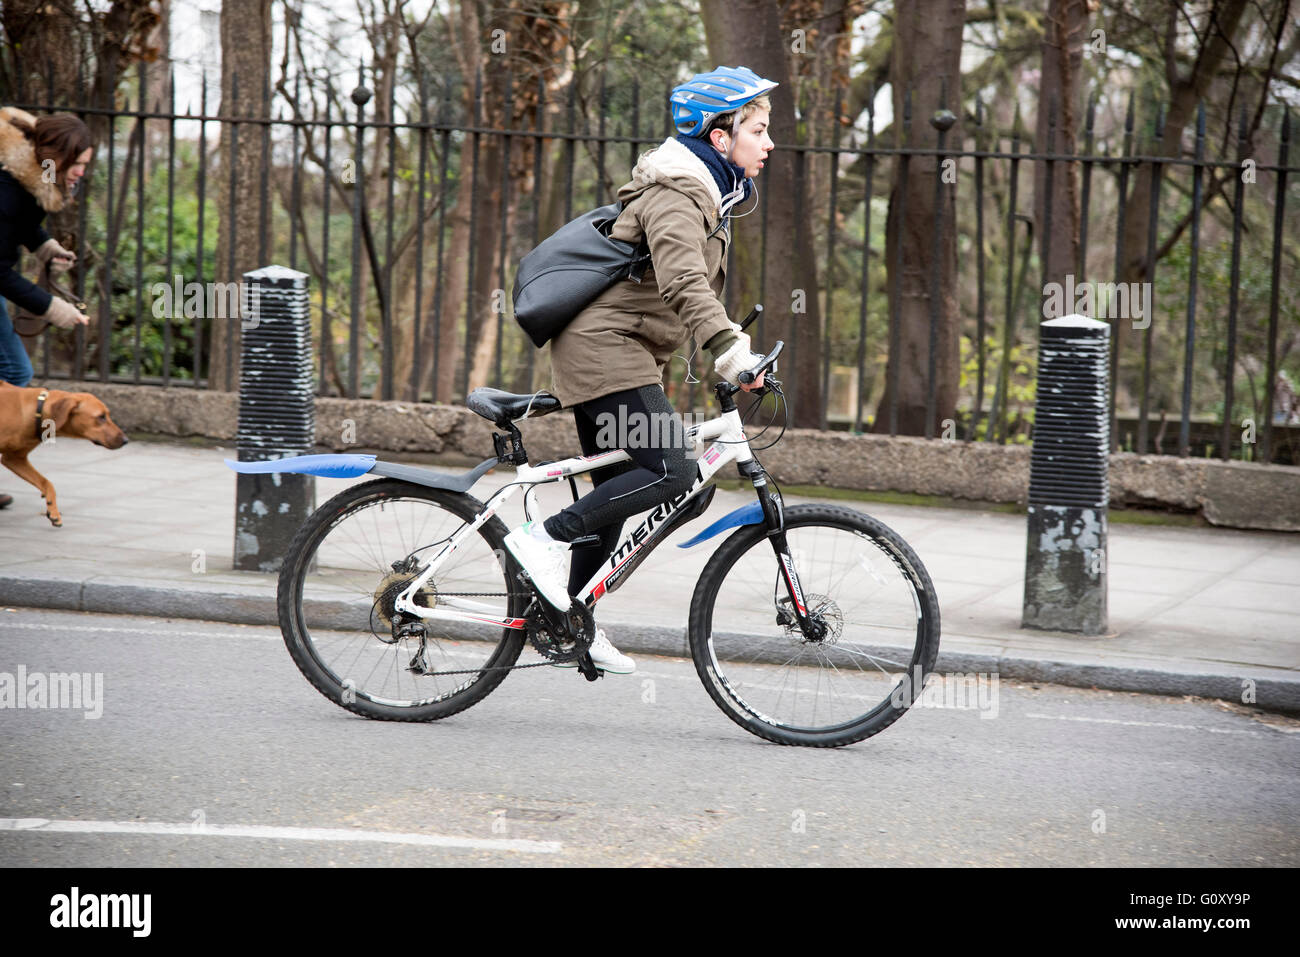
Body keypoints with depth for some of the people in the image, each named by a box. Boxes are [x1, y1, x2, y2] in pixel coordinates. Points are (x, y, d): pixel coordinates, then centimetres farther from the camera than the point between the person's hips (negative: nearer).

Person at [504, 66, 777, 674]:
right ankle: (547, 538, -14)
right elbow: (683, 282, -32)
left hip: (607, 351, 11)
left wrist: (732, 349, 20)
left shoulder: (706, 195, 18)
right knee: (670, 472, -20)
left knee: (617, 493, 13)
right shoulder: (676, 194, -16)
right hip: (604, 348, -11)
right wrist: (729, 351, -41)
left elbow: (701, 286, 28)